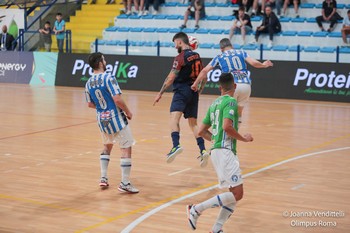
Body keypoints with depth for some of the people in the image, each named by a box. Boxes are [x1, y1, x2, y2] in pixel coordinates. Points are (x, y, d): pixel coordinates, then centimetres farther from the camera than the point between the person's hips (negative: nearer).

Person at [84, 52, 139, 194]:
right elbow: (117, 99, -24)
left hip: (101, 119, 7)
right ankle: (124, 183, -1)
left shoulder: (88, 83, 4)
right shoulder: (108, 78, -17)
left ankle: (103, 178, 26)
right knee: (126, 149, 0)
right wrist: (128, 112, -9)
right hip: (115, 118, -7)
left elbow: (90, 104, 13)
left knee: (107, 147, 27)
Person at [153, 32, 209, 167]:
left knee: (174, 117, -21)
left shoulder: (181, 57, -9)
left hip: (182, 91, -8)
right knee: (193, 123, 13)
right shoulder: (197, 56, 14)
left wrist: (160, 93, -8)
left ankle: (176, 145, -43)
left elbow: (171, 77, -12)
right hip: (194, 93, 8)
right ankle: (202, 150, 2)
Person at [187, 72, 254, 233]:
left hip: (217, 150, 9)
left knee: (235, 194, 9)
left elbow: (202, 131, 20)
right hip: (225, 152, -9)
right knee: (237, 193, -11)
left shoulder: (214, 104, 18)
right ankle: (197, 209, -8)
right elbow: (227, 126, -22)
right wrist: (243, 138, -8)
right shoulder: (231, 101, -7)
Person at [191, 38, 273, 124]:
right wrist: (264, 65, 25)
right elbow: (253, 63, 5)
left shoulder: (219, 57, 17)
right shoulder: (241, 53, 19)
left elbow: (204, 71, 16)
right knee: (238, 113, 20)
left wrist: (195, 84, 24)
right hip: (246, 85, 2)